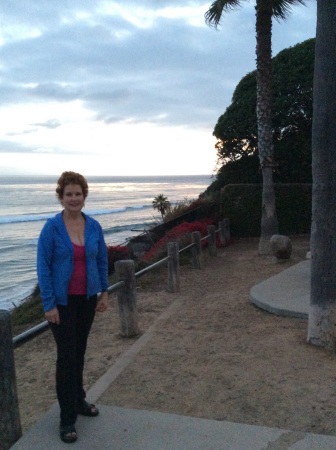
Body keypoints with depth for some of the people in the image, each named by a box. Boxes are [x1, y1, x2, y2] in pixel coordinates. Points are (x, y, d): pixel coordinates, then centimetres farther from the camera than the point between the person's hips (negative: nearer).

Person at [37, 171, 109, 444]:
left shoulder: (94, 226, 0)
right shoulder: (52, 228, -11)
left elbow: (102, 261, 8)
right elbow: (43, 267, -11)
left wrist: (104, 292, 6)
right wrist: (49, 304, -13)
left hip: (87, 299, 4)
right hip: (63, 301, -4)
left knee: (80, 352, 16)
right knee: (67, 356, 0)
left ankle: (79, 400, 34)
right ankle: (67, 419, 11)